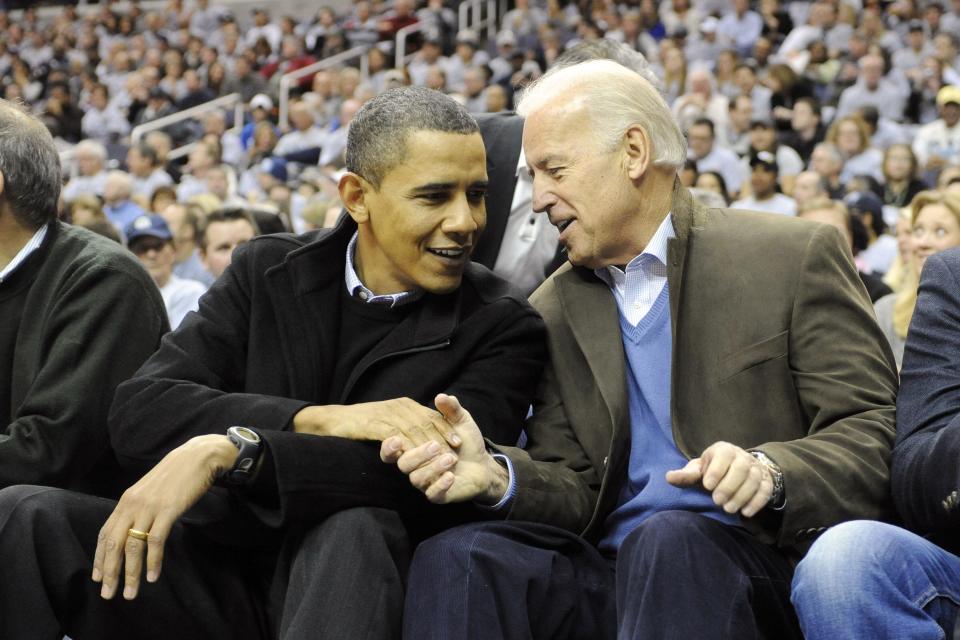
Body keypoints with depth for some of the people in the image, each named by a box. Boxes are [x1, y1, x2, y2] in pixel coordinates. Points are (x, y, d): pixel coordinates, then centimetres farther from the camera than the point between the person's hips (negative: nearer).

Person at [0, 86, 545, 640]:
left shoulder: (504, 328, -3)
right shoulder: (268, 271, 7)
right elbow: (136, 416, -6)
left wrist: (228, 451, -27)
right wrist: (319, 420, -20)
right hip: (229, 575, 3)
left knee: (354, 528, -37)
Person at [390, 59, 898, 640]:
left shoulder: (796, 256, 3)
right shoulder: (554, 312, 17)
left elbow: (875, 432, -2)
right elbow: (577, 492, 11)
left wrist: (771, 471, -22)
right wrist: (495, 473, -12)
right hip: (609, 577, 4)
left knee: (668, 539, -37)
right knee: (455, 557, -25)